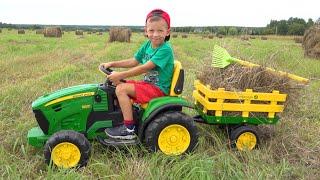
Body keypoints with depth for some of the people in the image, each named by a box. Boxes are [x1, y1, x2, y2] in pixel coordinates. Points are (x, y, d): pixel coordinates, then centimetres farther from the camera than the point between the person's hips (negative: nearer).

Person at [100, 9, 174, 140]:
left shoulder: (165, 49, -20)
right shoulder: (147, 45, 6)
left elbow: (145, 68, -26)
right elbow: (133, 62, 13)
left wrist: (120, 75, -25)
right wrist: (112, 64, 4)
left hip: (159, 88, -9)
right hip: (148, 84, 9)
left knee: (121, 89, -18)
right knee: (120, 85, 8)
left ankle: (129, 129, -13)